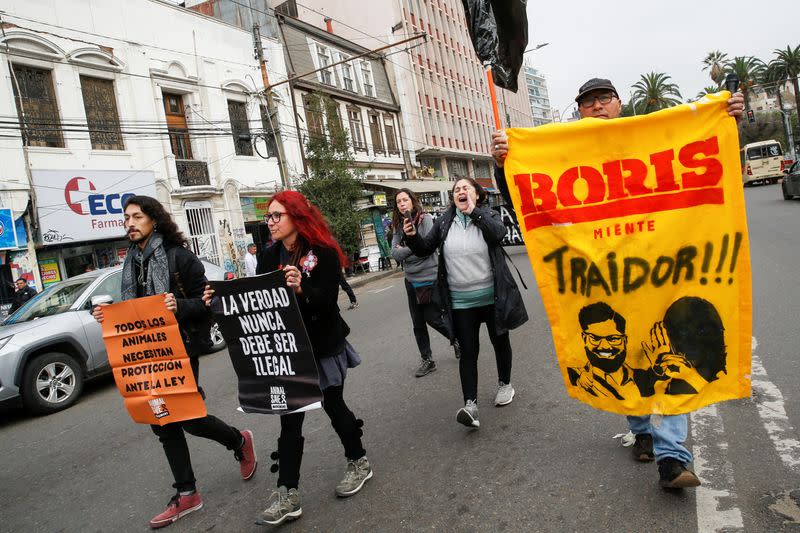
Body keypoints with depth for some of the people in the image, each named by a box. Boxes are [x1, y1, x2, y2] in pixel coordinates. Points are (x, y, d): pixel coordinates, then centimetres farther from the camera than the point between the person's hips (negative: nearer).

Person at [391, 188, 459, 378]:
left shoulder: (426, 219, -9)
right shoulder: (398, 226, 6)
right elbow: (395, 253, -3)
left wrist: (404, 251, -15)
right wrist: (414, 248, -17)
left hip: (430, 278, -5)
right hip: (411, 280, 6)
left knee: (432, 318, 1)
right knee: (418, 324, 11)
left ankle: (457, 340, 30)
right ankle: (427, 360, 25)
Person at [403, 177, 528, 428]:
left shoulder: (488, 215, -1)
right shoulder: (444, 222, 5)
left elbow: (499, 233, -23)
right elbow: (425, 249, 7)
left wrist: (474, 212, -20)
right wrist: (412, 237, -13)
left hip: (492, 296, 0)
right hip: (460, 301, 1)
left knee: (500, 340, 16)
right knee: (467, 350, -2)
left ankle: (505, 383, 38)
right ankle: (470, 404, -4)